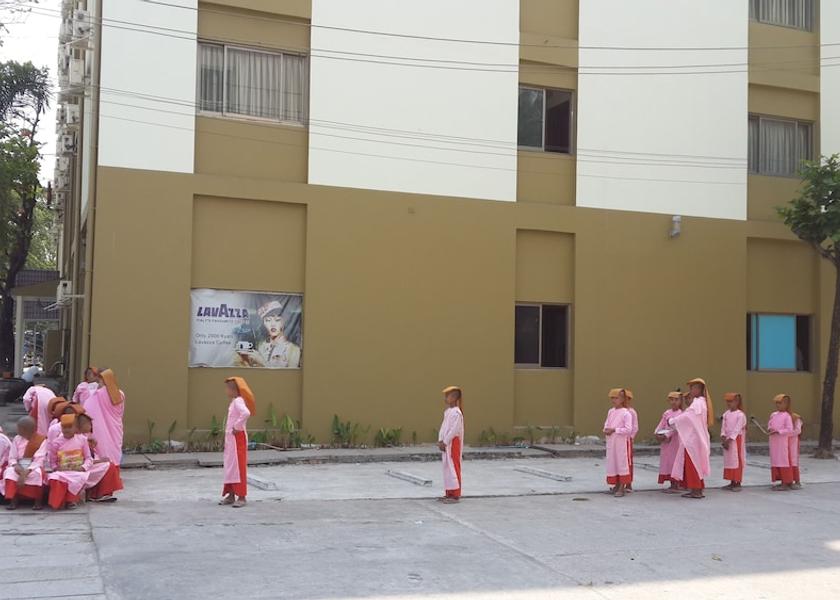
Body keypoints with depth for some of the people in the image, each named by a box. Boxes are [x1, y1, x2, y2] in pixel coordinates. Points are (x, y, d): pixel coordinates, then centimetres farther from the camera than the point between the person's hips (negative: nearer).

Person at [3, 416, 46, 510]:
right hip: (19, 467, 4)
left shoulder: (42, 440, -8)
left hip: (34, 467, -3)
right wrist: (17, 467, -21)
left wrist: (25, 473, -27)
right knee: (9, 472, -30)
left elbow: (39, 460, -16)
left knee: (36, 474, -38)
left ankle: (38, 501, -20)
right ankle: (13, 500, -25)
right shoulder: (17, 439, 6)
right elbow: (12, 458, 3)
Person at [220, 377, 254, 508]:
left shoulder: (238, 401, -16)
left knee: (238, 466, -7)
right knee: (230, 467, 13)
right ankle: (231, 495, 20)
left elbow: (246, 413, -36)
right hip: (231, 438, 10)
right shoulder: (233, 402, 15)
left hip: (238, 438, -10)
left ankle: (241, 497, -5)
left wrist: (237, 427, -24)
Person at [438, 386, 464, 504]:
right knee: (447, 468, 12)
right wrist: (441, 441, 3)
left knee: (453, 468, -7)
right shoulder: (447, 412, 14)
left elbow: (454, 430, -21)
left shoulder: (456, 412, -16)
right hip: (446, 444, 10)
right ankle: (449, 493, 18)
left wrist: (445, 442, -17)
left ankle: (455, 495, -4)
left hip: (453, 443, -10)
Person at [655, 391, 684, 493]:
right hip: (666, 441, 7)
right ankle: (672, 485, 16)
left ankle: (676, 485, 0)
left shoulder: (680, 413, -7)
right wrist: (657, 433, -9)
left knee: (674, 462, -5)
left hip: (675, 440, -7)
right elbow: (661, 425, 9)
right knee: (667, 462, 8)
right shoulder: (666, 413, 13)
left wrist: (666, 435, -25)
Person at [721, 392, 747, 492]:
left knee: (737, 460, -4)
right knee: (728, 460, 7)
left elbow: (737, 429, -15)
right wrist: (723, 438, -10)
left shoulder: (740, 415, -10)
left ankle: (738, 483, 1)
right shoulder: (726, 414, 9)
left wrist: (729, 440, -19)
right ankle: (732, 482, 15)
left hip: (736, 440, -6)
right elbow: (723, 427, 6)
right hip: (727, 440, 6)